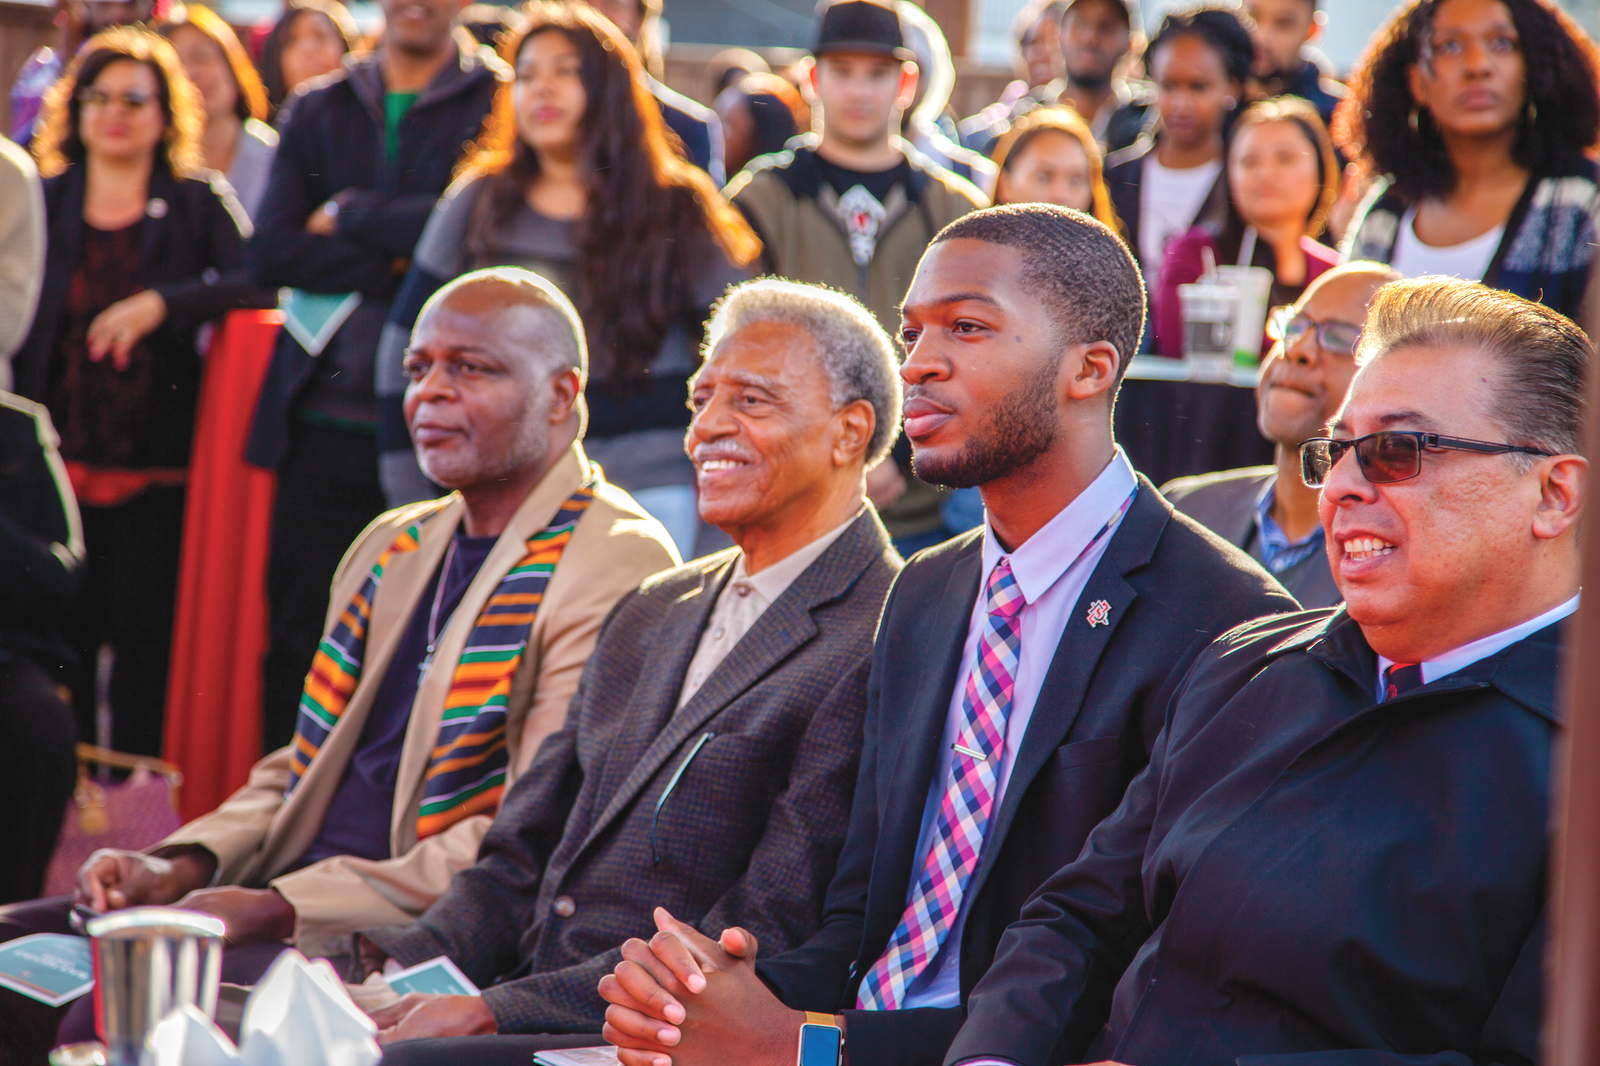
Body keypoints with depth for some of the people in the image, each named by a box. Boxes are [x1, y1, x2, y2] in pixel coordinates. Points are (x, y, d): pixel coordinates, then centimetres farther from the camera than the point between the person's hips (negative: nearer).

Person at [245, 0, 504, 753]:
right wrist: (396, 262, -8)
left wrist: (351, 217, -4)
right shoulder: (318, 112, 15)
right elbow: (271, 253, 3)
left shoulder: (502, 105, 3)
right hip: (327, 421, 3)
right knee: (299, 630, 4)